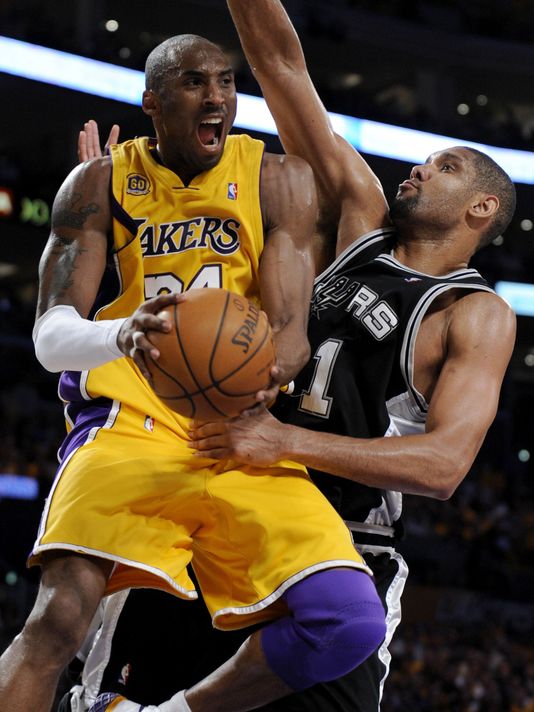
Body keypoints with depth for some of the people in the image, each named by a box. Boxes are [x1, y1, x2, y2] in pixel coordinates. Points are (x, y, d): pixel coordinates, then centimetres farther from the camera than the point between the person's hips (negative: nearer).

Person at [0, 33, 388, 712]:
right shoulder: (100, 184, 4)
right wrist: (120, 335, -31)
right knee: (56, 620, -27)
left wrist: (262, 376, -30)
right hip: (127, 426, -2)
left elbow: (288, 330, -3)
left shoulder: (277, 180, 5)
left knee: (348, 623, -18)